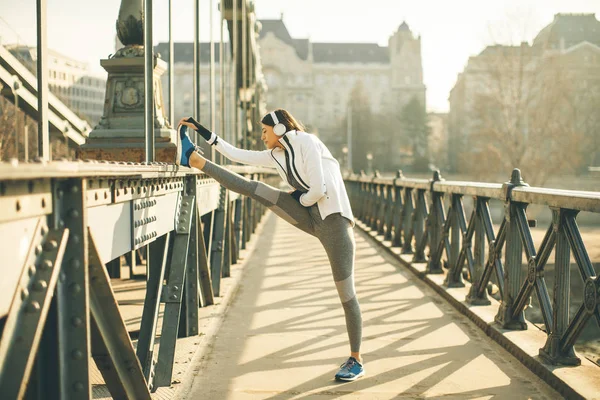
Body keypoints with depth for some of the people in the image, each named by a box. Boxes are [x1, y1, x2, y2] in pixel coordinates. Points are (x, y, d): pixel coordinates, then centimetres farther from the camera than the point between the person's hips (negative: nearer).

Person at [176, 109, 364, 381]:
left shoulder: (307, 144, -13)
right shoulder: (276, 155, 11)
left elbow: (318, 189, -21)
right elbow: (237, 154, 15)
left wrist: (300, 199, -2)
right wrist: (203, 132, 14)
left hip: (334, 221, -7)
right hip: (310, 217, 7)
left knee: (346, 294, -3)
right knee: (254, 189, -5)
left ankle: (356, 361, 7)